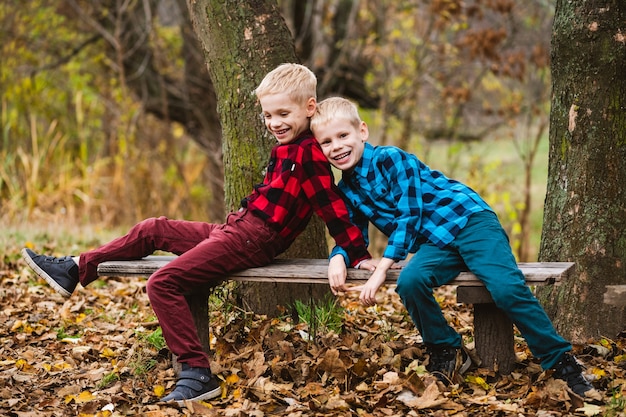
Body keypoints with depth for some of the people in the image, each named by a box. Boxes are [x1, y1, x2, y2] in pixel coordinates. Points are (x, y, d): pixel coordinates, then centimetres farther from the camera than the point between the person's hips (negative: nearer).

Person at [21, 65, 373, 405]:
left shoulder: (308, 152, -16)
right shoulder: (287, 148, 14)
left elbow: (333, 207, -19)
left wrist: (359, 256, -20)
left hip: (250, 240, -10)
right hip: (235, 231, 10)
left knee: (164, 283, -19)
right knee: (152, 230, 19)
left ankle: (197, 373, -21)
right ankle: (75, 270, 27)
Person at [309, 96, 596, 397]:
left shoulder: (390, 159, -11)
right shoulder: (347, 189, 11)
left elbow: (409, 218, -15)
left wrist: (381, 270, -19)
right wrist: (337, 257, -8)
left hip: (469, 222, -5)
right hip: (433, 245, 5)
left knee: (506, 287, -27)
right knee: (409, 281, -28)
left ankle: (561, 362, -16)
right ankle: (446, 353, -7)